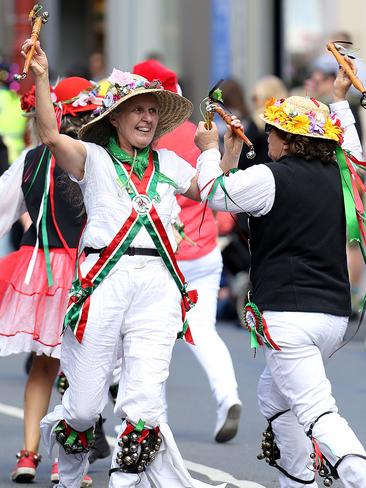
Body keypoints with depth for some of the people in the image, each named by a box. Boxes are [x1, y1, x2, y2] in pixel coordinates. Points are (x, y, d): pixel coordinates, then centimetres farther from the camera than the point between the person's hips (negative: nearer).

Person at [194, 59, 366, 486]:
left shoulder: (270, 178, -9)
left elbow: (214, 192, 8)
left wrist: (210, 150, 26)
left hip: (288, 313, -8)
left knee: (316, 411, -14)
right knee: (273, 393, 26)